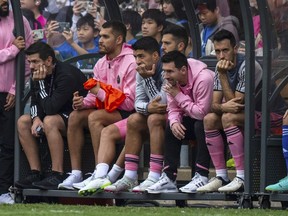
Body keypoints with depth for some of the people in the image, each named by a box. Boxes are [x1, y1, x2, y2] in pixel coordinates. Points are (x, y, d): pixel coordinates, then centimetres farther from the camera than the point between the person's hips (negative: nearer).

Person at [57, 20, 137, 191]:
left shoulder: (131, 63, -15)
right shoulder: (101, 64, 11)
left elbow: (130, 102, -21)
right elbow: (95, 96, 11)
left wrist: (100, 93, -17)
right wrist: (83, 102, -13)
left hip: (127, 113, -8)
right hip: (107, 110, 8)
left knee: (95, 117, -30)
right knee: (75, 116, -10)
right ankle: (76, 173, -12)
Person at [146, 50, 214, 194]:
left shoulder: (204, 79, -28)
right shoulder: (173, 81, -4)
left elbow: (202, 112, -31)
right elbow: (173, 109, 0)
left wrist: (179, 95, -26)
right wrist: (174, 122, -23)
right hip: (194, 119, 8)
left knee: (201, 126, -35)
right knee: (171, 129, -12)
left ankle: (202, 177, -30)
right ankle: (169, 179, -16)